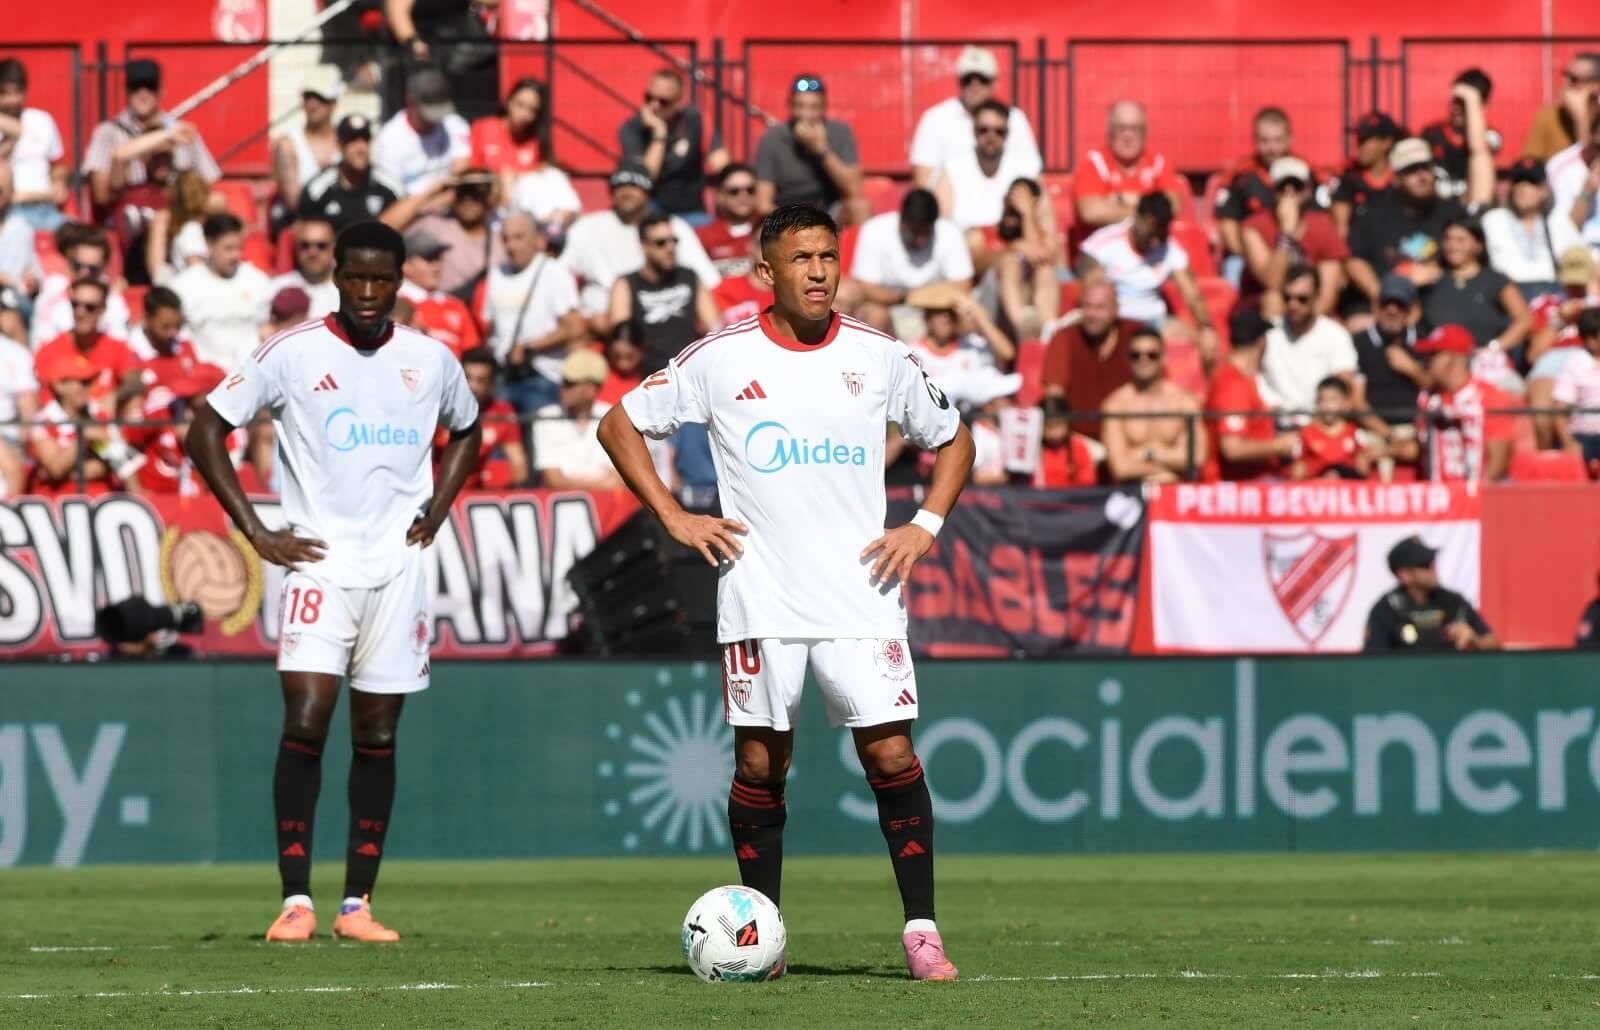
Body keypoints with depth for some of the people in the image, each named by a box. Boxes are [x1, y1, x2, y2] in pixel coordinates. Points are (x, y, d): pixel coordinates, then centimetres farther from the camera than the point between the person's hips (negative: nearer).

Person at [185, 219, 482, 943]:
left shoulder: (431, 361, 7)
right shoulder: (291, 354, -4)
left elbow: (467, 430, 27)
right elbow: (205, 433, 0)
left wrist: (437, 508, 11)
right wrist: (258, 535, -5)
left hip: (398, 565, 3)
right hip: (319, 559, -3)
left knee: (377, 735, 4)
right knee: (306, 720, -15)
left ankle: (358, 904, 9)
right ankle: (296, 901, -12)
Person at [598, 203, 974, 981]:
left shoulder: (878, 357, 4)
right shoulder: (721, 359, -1)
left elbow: (952, 440, 18)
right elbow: (619, 425, 7)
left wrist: (926, 526, 3)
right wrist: (673, 518, -1)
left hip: (861, 595, 1)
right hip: (759, 601, -1)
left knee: (890, 752, -7)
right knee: (760, 762, 3)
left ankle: (921, 928, -2)